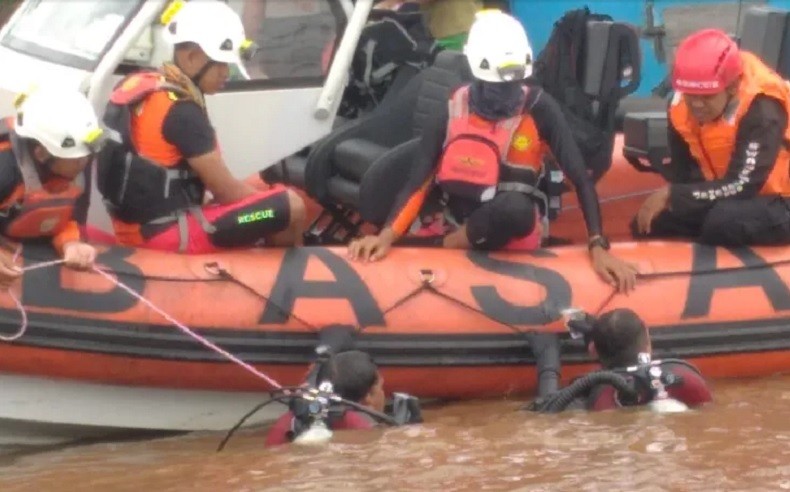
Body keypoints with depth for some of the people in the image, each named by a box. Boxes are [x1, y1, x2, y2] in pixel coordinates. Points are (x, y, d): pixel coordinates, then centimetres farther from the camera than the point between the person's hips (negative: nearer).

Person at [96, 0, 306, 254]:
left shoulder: (137, 85, 6)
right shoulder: (182, 111, -19)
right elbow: (225, 189, -14)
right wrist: (269, 203, 4)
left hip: (136, 223, 10)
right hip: (168, 233, -10)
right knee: (291, 207, -8)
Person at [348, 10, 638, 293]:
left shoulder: (538, 109, -9)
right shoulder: (453, 111, -4)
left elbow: (581, 179, -12)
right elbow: (418, 183, -8)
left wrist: (598, 248, -24)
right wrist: (386, 236, -25)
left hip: (513, 233, -3)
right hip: (454, 224, 3)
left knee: (516, 207, -38)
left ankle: (441, 247, -17)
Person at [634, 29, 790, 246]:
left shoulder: (762, 109, -27)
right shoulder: (682, 105, -7)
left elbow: (742, 186, -31)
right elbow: (683, 173, 2)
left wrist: (671, 194, -28)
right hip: (725, 200, 7)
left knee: (726, 221, -37)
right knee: (649, 224, -5)